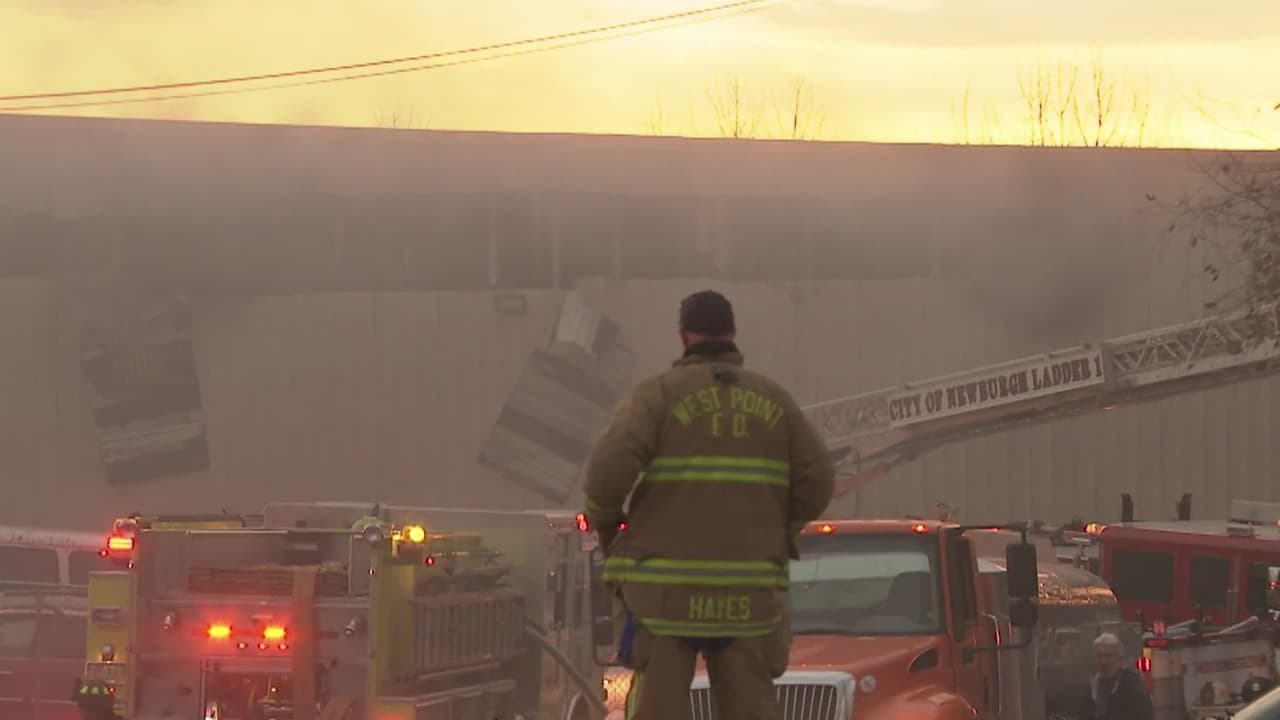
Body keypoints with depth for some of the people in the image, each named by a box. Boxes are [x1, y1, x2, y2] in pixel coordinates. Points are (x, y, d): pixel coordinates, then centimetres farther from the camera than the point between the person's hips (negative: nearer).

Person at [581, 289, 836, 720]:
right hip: (749, 593, 3)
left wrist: (606, 526, 6)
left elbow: (609, 470, -13)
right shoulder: (775, 401, 10)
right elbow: (816, 481, 7)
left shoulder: (657, 395, -2)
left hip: (664, 589, -3)